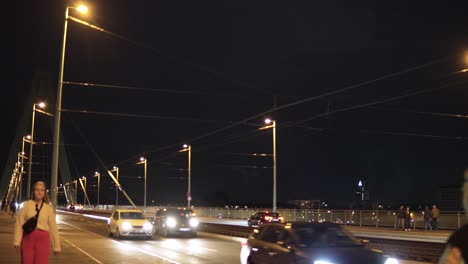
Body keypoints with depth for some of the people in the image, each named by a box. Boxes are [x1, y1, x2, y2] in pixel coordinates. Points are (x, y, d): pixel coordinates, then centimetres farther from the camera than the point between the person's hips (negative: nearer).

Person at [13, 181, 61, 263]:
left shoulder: (48, 208, 4)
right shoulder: (26, 205, 3)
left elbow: (53, 227, 4)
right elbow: (19, 223, 1)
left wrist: (56, 246, 5)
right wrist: (17, 241, -5)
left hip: (43, 239, 0)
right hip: (27, 238, 0)